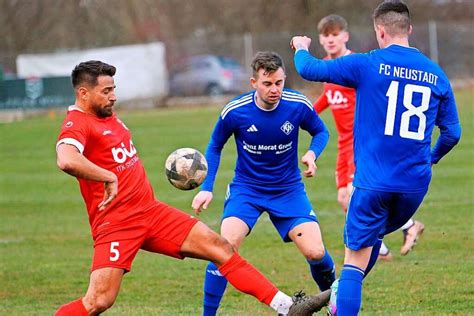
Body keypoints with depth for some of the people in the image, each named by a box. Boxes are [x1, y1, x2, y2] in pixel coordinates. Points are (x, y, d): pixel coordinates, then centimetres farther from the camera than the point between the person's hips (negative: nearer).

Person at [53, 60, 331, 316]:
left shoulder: (108, 115, 14)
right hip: (115, 223, -9)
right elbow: (67, 160, -38)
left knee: (220, 247, 2)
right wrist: (108, 178, -29)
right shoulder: (76, 125, -14)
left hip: (151, 210, 9)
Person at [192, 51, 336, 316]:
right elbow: (215, 147, 2)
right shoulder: (235, 112, -16)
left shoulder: (299, 106, -15)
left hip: (288, 190, 1)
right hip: (246, 188, -1)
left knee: (316, 252, -11)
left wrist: (312, 154, -17)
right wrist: (207, 188, -6)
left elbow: (320, 131, 5)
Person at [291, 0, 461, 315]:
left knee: (354, 261, -2)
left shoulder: (368, 64, -6)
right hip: (416, 184, 5)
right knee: (374, 236, 30)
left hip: (374, 183, -5)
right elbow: (452, 132, 11)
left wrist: (301, 48, 22)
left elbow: (310, 70, -1)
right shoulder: (435, 74, 6)